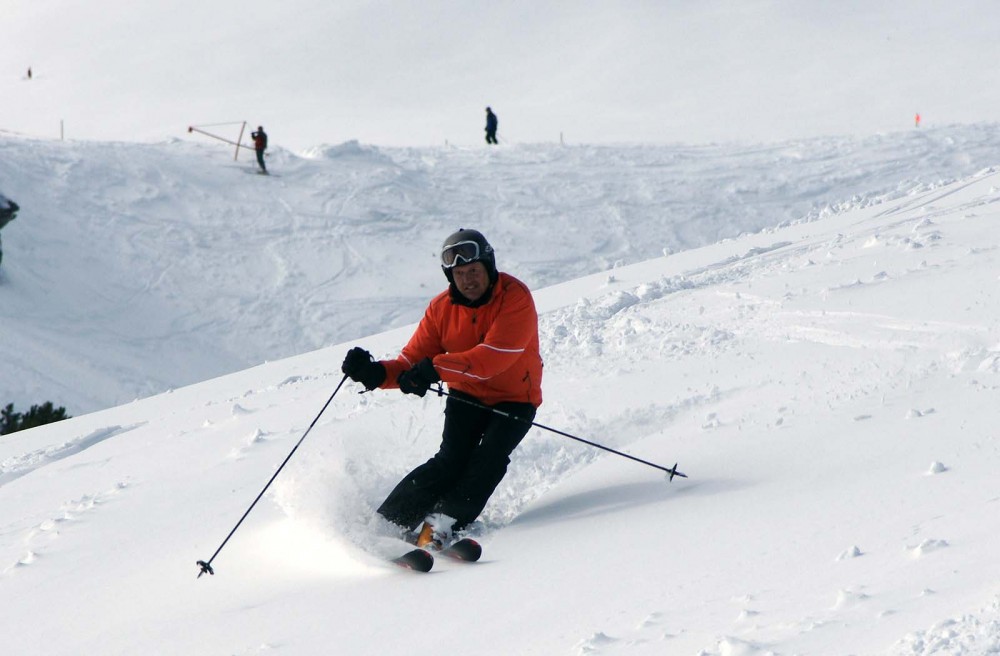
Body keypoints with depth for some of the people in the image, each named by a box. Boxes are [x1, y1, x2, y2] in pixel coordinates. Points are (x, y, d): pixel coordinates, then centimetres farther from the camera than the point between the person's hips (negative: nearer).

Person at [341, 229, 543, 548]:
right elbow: (412, 360, -7)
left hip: (514, 399, -2)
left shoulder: (515, 298, -20)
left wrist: (437, 368, -44)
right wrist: (376, 373, -28)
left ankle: (443, 524, -24)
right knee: (451, 460, -17)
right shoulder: (442, 308, -6)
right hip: (468, 395, 2)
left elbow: (494, 357, -33)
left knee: (488, 459, -25)